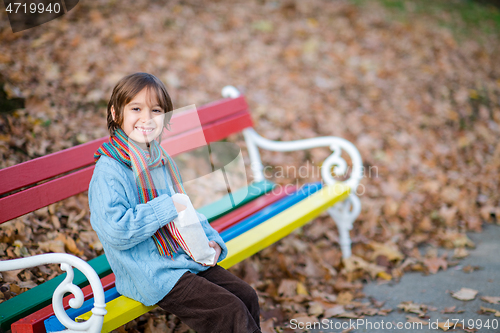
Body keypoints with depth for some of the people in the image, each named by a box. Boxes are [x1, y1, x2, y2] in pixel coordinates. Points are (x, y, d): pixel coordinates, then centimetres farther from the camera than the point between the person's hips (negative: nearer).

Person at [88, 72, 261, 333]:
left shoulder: (163, 161, 12)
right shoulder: (109, 170, -16)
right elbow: (116, 232, -26)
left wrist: (211, 241, 5)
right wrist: (167, 207, -22)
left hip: (187, 258, 8)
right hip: (152, 275, -8)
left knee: (247, 296, 2)